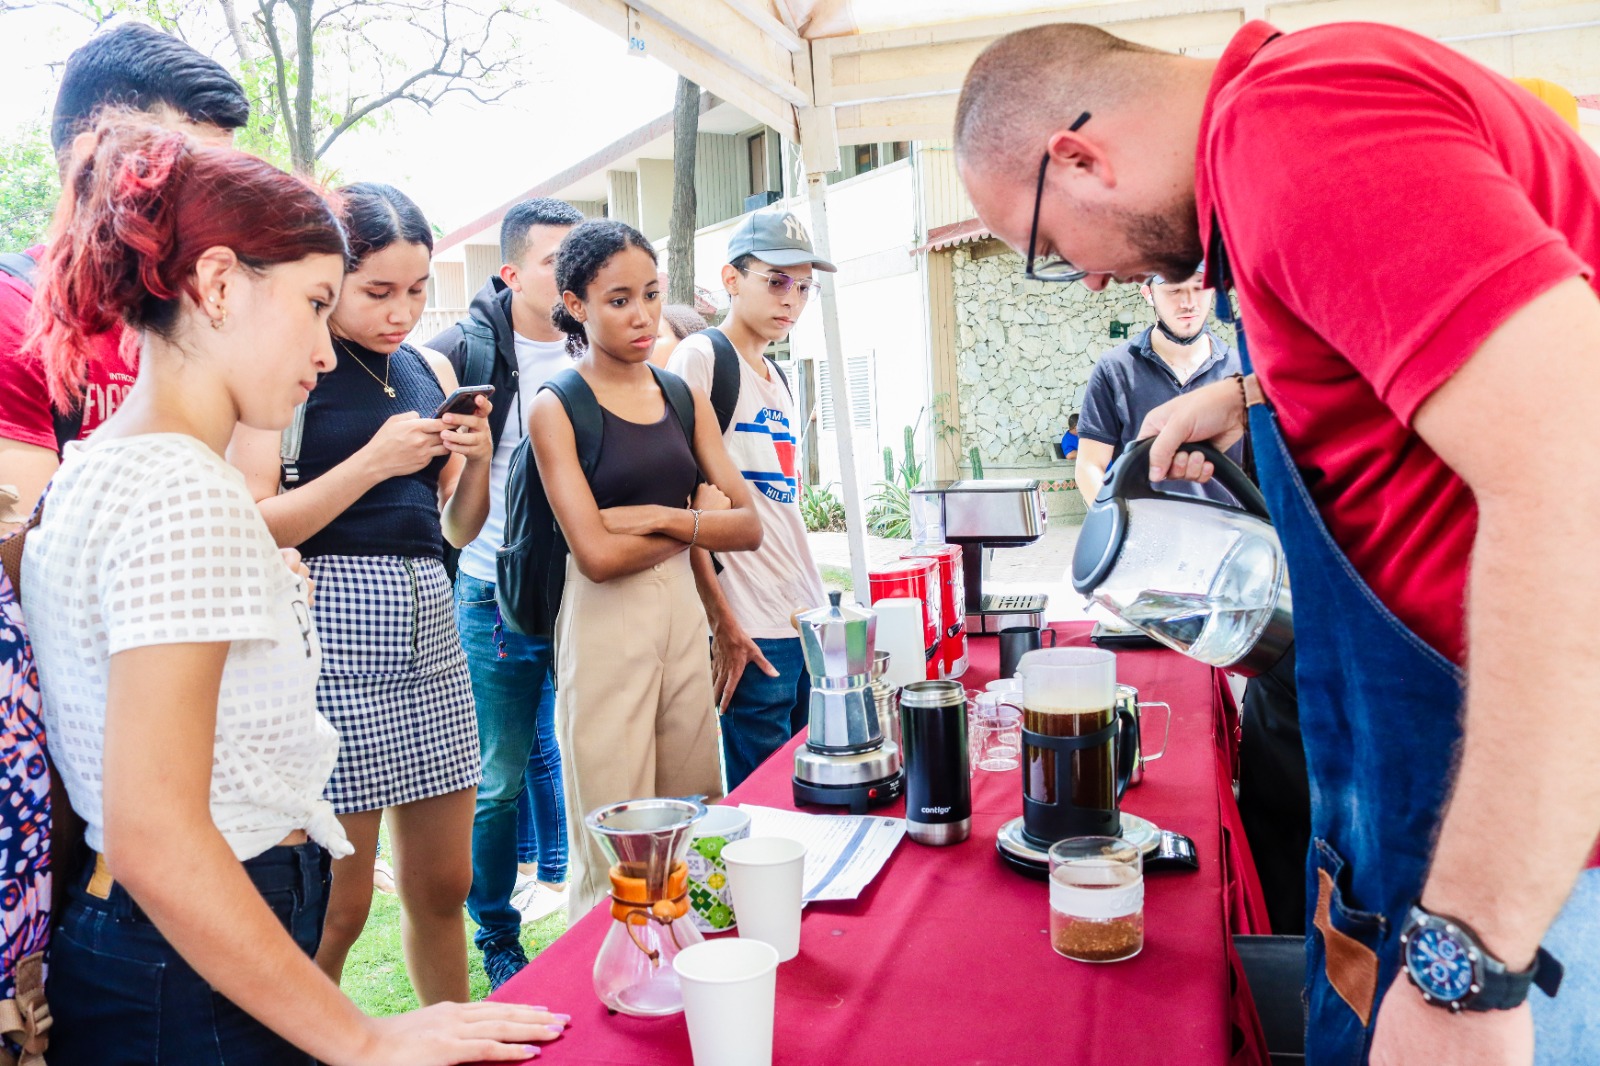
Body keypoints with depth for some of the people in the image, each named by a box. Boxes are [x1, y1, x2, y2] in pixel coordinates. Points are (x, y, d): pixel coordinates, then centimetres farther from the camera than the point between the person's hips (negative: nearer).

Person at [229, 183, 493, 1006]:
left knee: (442, 882, 13)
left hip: (428, 626, 6)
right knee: (336, 905, 0)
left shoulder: (431, 372, 14)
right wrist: (374, 462, -18)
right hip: (331, 634, -6)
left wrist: (478, 456, -1)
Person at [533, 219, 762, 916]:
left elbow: (748, 526, 4)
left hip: (685, 614, 5)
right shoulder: (557, 408, -4)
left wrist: (660, 517, -10)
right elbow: (598, 553, -14)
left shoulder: (684, 397, 11)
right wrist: (699, 520, -4)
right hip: (605, 624, -5)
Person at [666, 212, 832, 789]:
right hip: (751, 631, -8)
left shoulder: (777, 378, 18)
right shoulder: (699, 357, -7)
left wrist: (818, 604, 16)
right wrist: (723, 622, -16)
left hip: (808, 618, 8)